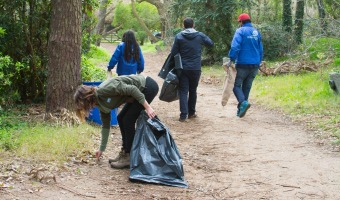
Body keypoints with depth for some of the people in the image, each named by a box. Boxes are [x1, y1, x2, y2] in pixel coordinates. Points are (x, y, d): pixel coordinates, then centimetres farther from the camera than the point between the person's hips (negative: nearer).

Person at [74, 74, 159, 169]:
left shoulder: (104, 90, -22)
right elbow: (105, 125, 15)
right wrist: (102, 149, 21)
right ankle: (124, 153, 17)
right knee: (121, 118, 9)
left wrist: (147, 107, -23)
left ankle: (130, 157, -1)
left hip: (148, 86, -9)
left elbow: (132, 89, -24)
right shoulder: (101, 103, 6)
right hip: (141, 89, 9)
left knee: (128, 120, -8)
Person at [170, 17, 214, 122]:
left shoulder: (179, 36, -5)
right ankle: (191, 112, 22)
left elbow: (173, 52, -5)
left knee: (183, 91, 1)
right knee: (193, 90, 15)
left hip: (183, 68, -1)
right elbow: (211, 43, 13)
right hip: (196, 68, 1)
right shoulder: (200, 36, -2)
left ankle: (183, 114, -8)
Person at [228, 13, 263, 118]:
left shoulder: (240, 31, -7)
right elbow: (261, 50, 15)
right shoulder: (257, 32, 11)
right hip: (255, 65, 5)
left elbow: (235, 46, -20)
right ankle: (240, 109, 14)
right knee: (247, 86, 13)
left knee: (236, 84, 5)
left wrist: (232, 59, -15)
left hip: (243, 64, -5)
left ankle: (243, 102, -20)